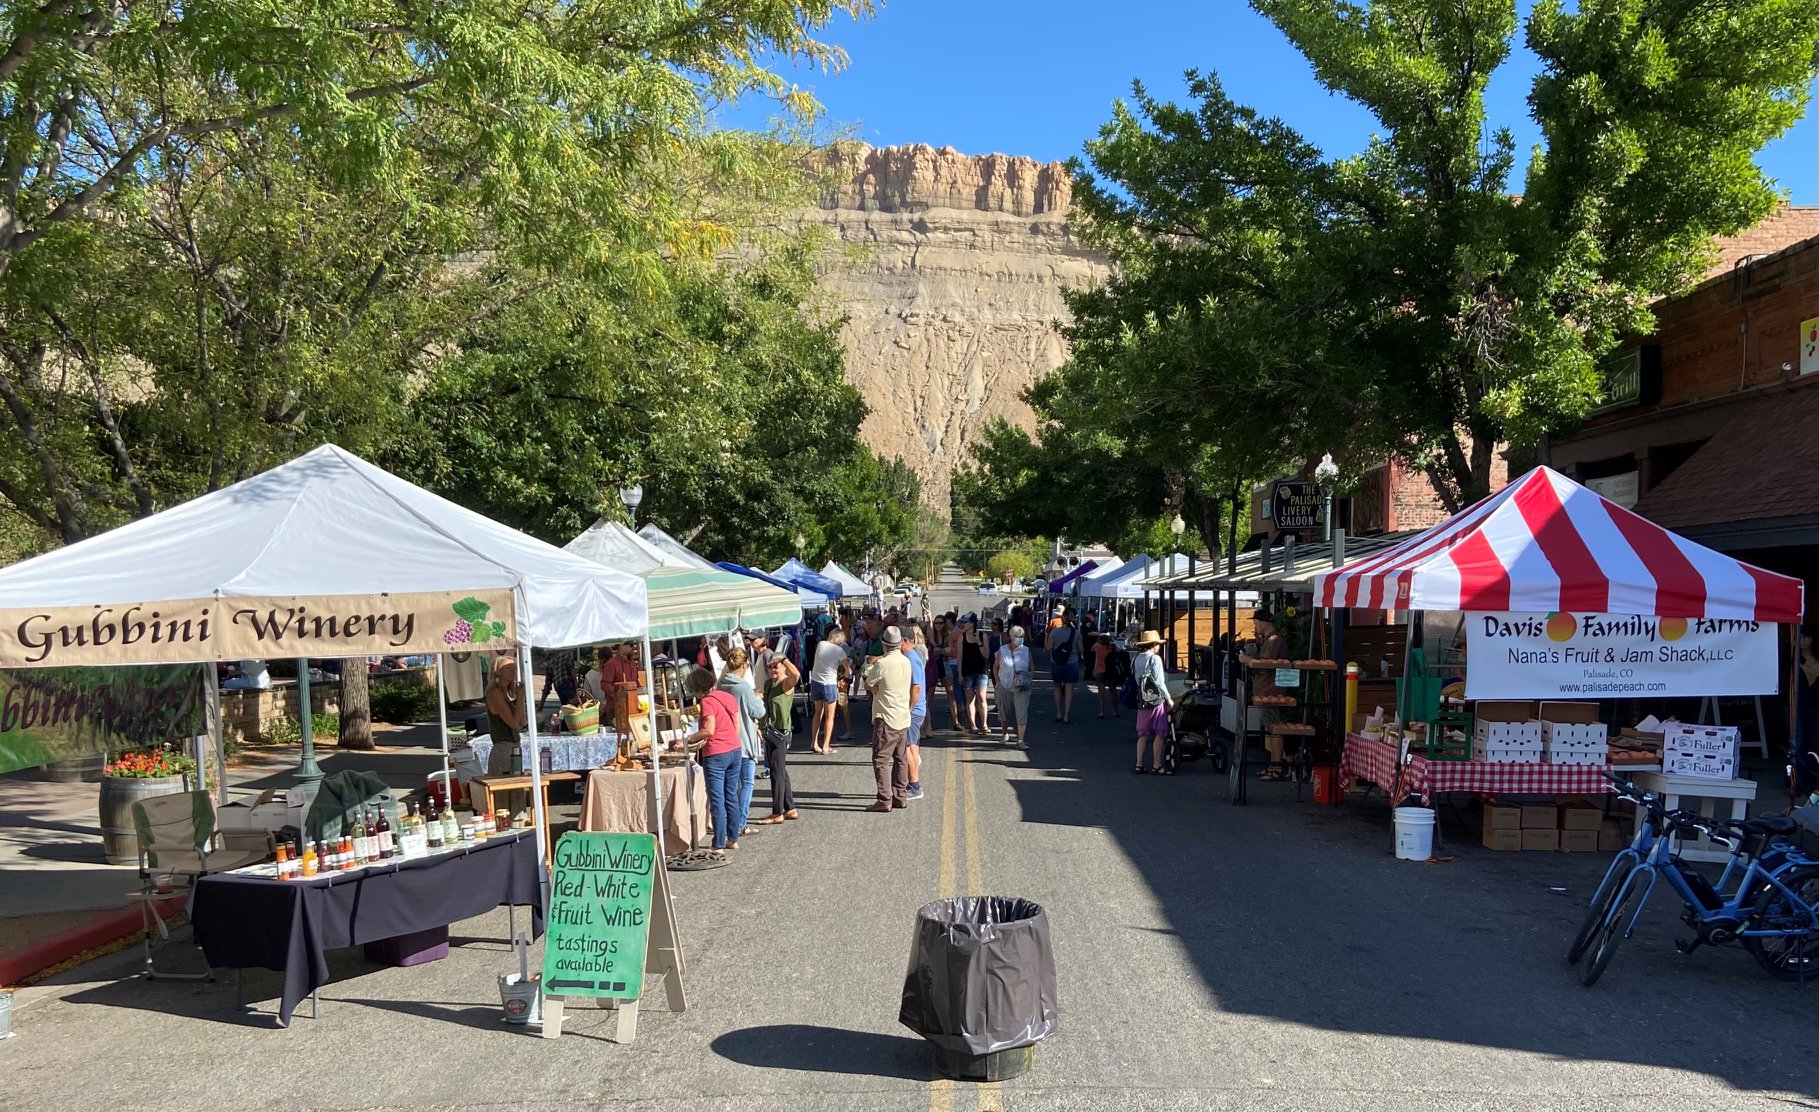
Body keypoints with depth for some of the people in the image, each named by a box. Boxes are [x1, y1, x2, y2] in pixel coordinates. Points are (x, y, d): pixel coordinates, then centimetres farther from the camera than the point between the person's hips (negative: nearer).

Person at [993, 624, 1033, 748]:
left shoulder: (1026, 651, 1)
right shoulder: (1002, 650, 0)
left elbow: (1031, 669, 9)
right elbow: (995, 667, 9)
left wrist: (1027, 680, -7)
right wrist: (998, 682, 2)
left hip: (1022, 688, -1)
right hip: (1005, 687, 1)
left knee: (1022, 714, -9)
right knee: (1005, 714, 15)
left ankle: (1021, 741, -8)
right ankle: (1005, 734, 38)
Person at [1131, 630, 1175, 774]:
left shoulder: (1136, 660, 10)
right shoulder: (1155, 658, -9)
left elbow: (1136, 679, 10)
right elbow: (1159, 681, -13)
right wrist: (1168, 698, -6)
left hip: (1142, 701, 6)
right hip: (1157, 700, -6)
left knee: (1143, 734, 10)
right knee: (1160, 733, 1)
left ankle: (1139, 765, 9)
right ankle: (1156, 765, 2)